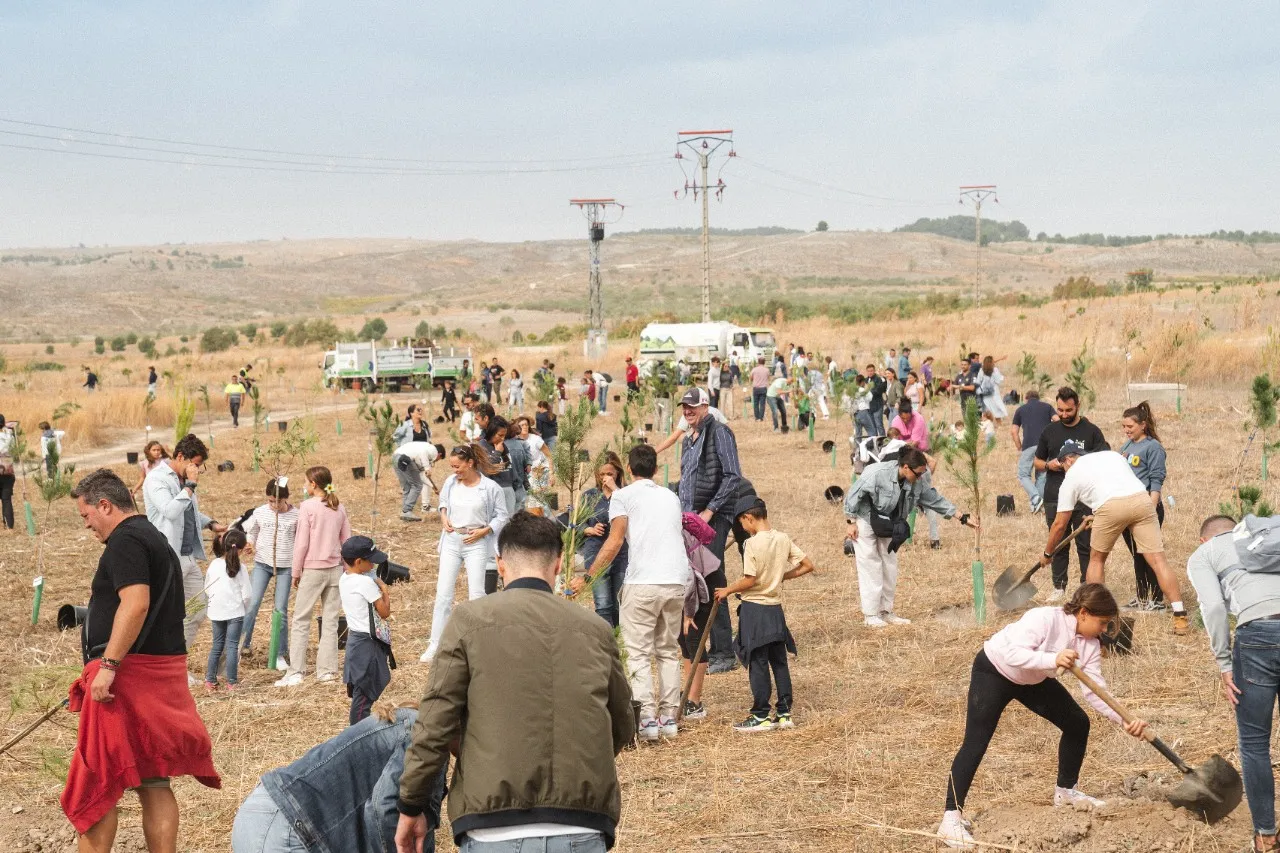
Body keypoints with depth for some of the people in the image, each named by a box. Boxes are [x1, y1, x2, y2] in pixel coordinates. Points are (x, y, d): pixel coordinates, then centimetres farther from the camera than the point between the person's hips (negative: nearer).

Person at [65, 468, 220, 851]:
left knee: (96, 784, -5)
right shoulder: (157, 540, 19)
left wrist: (108, 665, -26)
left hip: (129, 673, -10)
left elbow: (136, 603, -24)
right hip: (163, 673, 10)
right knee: (154, 783, 10)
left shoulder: (125, 540, -12)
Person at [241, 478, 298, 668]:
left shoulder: (295, 515, -5)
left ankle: (280, 654, 9)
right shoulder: (260, 513, 0)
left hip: (286, 566, -1)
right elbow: (251, 532, 14)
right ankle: (244, 644, 5)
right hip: (262, 563, 1)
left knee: (281, 610, 0)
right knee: (252, 604, -9)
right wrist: (249, 544, -8)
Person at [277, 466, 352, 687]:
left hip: (313, 569, -5)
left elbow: (301, 543, -10)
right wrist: (346, 569, 19)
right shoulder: (339, 508, 5)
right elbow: (347, 541, 9)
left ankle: (295, 672, -3)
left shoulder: (308, 507, -11)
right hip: (335, 568, 5)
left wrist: (296, 572, -1)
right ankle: (327, 670, 10)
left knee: (301, 621, 0)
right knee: (330, 621, 9)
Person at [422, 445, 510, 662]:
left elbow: (502, 516, -2)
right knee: (443, 593, 2)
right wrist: (444, 518, 2)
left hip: (476, 543, -3)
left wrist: (483, 531, -14)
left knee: (476, 594, -1)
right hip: (451, 540, 3)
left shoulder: (490, 488, -11)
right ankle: (435, 645, 6)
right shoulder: (451, 483, 0)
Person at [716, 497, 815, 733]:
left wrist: (728, 590, -3)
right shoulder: (783, 539, 3)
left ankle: (761, 716, 2)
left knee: (758, 665, -1)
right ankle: (784, 713, 14)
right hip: (776, 608, 7)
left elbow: (750, 580, -18)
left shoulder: (753, 543, -16)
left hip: (755, 609, -6)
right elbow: (808, 565, 6)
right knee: (780, 663, 11)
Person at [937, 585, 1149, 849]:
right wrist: (1053, 659, -57)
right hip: (994, 671, -8)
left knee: (1078, 723, 5)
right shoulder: (1044, 619, -34)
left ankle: (1065, 792, 26)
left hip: (1033, 679, 8)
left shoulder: (1089, 645, -12)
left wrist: (1123, 720, -27)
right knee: (976, 743, -19)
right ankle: (951, 818, -21)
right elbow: (1014, 654, -44)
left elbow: (1094, 691, -14)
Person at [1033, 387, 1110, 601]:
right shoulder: (1049, 431, 10)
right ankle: (1059, 587, 14)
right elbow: (1037, 461, 17)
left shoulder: (1091, 432, 1)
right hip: (1055, 498, 3)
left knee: (1086, 544, 0)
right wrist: (1048, 465, -5)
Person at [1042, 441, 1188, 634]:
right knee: (1158, 559, 0)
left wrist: (1047, 554, 40)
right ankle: (1179, 617, -9)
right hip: (1142, 498, 3)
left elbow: (1060, 525, 25)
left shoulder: (1071, 477, 22)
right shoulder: (1112, 454, 33)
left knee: (1096, 559, 20)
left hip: (1110, 506, -3)